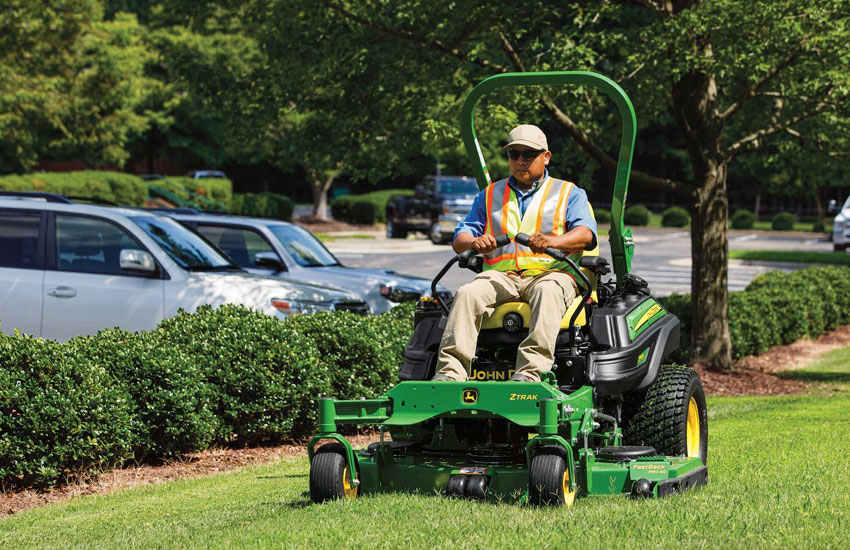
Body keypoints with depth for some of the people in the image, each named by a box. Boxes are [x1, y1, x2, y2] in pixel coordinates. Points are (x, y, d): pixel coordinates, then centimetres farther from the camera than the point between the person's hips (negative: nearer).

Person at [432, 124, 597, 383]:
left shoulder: (569, 194, 17)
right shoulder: (489, 195, 25)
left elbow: (585, 233, -3)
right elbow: (460, 238, 14)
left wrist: (555, 241, -26)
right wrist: (473, 241, -14)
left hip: (550, 272, -3)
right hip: (501, 274, 3)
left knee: (547, 292, -39)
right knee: (468, 294, -29)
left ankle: (529, 373, -53)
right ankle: (450, 372, -40)